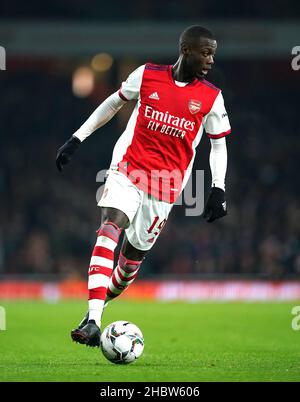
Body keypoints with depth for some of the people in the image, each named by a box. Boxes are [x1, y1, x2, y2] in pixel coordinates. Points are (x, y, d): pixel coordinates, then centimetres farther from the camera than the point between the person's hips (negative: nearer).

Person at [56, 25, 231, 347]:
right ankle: (92, 320, -33)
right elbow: (113, 103, 15)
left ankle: (99, 305, 29)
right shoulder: (147, 75, 1)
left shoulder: (211, 98, 1)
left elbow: (218, 144, 10)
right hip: (127, 169, -2)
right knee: (109, 227, -24)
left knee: (135, 252, 4)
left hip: (166, 185, 2)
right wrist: (77, 139, 12)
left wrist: (218, 189, -1)